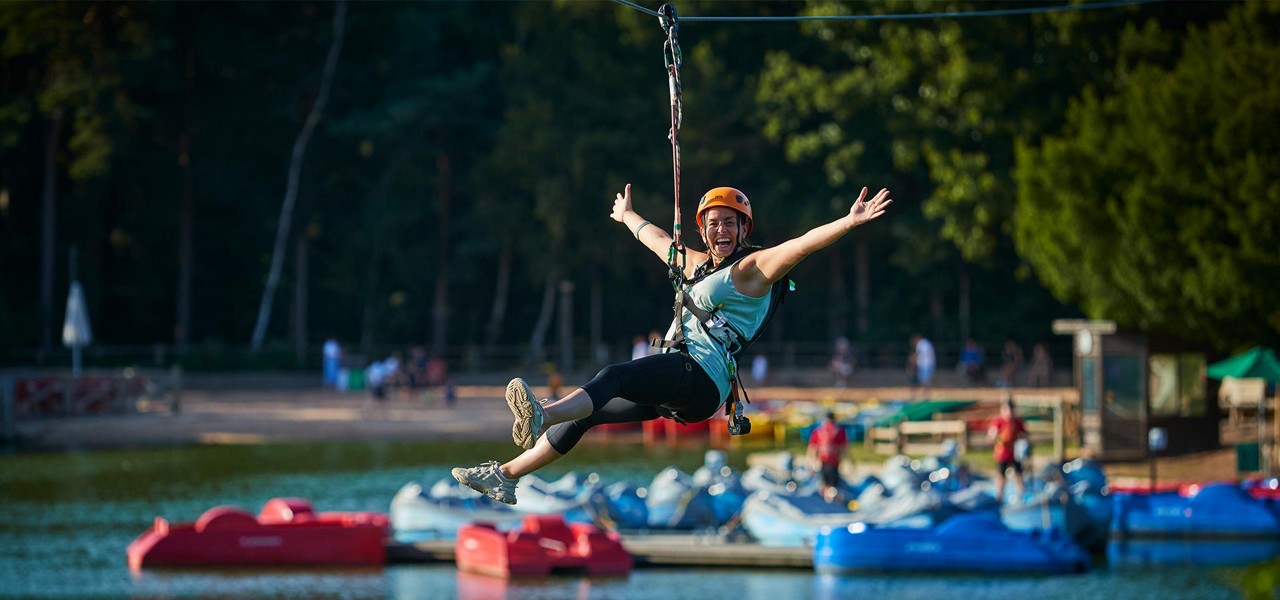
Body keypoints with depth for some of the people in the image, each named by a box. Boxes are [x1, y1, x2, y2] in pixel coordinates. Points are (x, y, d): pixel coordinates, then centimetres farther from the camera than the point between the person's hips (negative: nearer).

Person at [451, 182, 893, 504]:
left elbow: (803, 244, -16)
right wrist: (627, 217, 62)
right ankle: (507, 476, 12)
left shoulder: (753, 268, -1)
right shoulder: (697, 264, 25)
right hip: (673, 389, 9)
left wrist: (851, 221, -30)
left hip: (701, 379, -9)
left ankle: (542, 415, -60)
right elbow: (658, 240, 44)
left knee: (614, 378, -34)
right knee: (585, 414, 8)